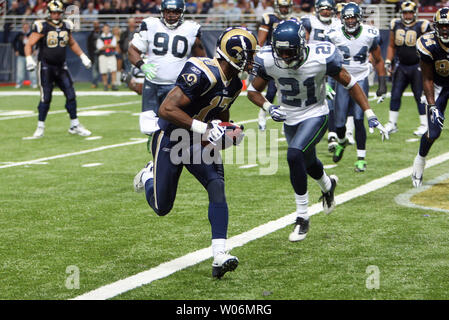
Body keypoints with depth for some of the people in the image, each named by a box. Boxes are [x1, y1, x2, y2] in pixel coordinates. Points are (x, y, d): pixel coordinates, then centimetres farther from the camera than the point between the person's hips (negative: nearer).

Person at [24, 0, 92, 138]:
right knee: (46, 97, -3)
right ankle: (40, 127, 11)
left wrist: (83, 57, 17)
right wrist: (29, 59, -27)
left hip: (61, 67, 5)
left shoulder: (66, 26, 5)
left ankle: (74, 125, 12)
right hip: (46, 66, -5)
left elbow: (72, 43, 22)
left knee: (71, 95, 2)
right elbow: (29, 44, -12)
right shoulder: (42, 27, -11)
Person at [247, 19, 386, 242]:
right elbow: (253, 91, -4)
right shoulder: (268, 61, -20)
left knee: (294, 156, -27)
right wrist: (268, 107, -24)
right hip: (289, 118, 4)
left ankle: (302, 217, -15)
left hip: (315, 116, -4)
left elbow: (350, 84, -12)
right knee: (308, 164, 24)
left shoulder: (322, 58, -26)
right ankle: (327, 185, 62)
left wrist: (370, 115, -14)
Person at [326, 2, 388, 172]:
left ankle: (361, 158, -5)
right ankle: (341, 142, 37)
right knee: (339, 123, 2)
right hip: (342, 82, 1)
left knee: (358, 120, -13)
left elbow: (378, 60, 8)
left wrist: (382, 83, 4)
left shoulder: (369, 34, -5)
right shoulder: (335, 35, -7)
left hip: (361, 81, -1)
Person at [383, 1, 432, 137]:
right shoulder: (395, 25, 4)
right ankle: (392, 124, 14)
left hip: (417, 66, -4)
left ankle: (424, 125, 7)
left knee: (420, 96, -1)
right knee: (395, 95, 4)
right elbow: (391, 46, 14)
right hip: (401, 66, 4)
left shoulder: (421, 26, -9)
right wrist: (388, 62, 6)